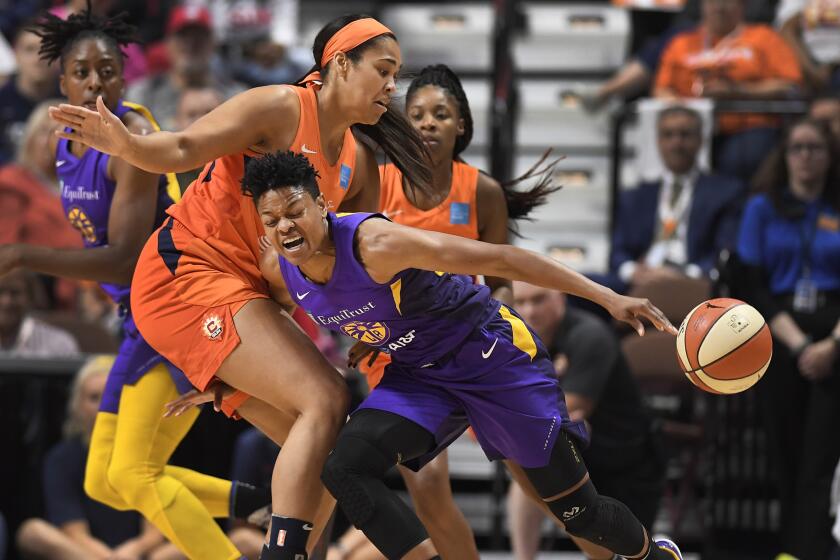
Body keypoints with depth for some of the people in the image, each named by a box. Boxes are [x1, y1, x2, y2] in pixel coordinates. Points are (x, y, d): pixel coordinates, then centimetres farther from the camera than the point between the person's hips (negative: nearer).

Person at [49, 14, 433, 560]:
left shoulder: (358, 165, 11)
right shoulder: (281, 108, -12)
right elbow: (184, 149, -21)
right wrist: (128, 144, -41)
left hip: (243, 290, 9)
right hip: (185, 270, -9)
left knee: (329, 449, 4)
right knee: (323, 399, -21)